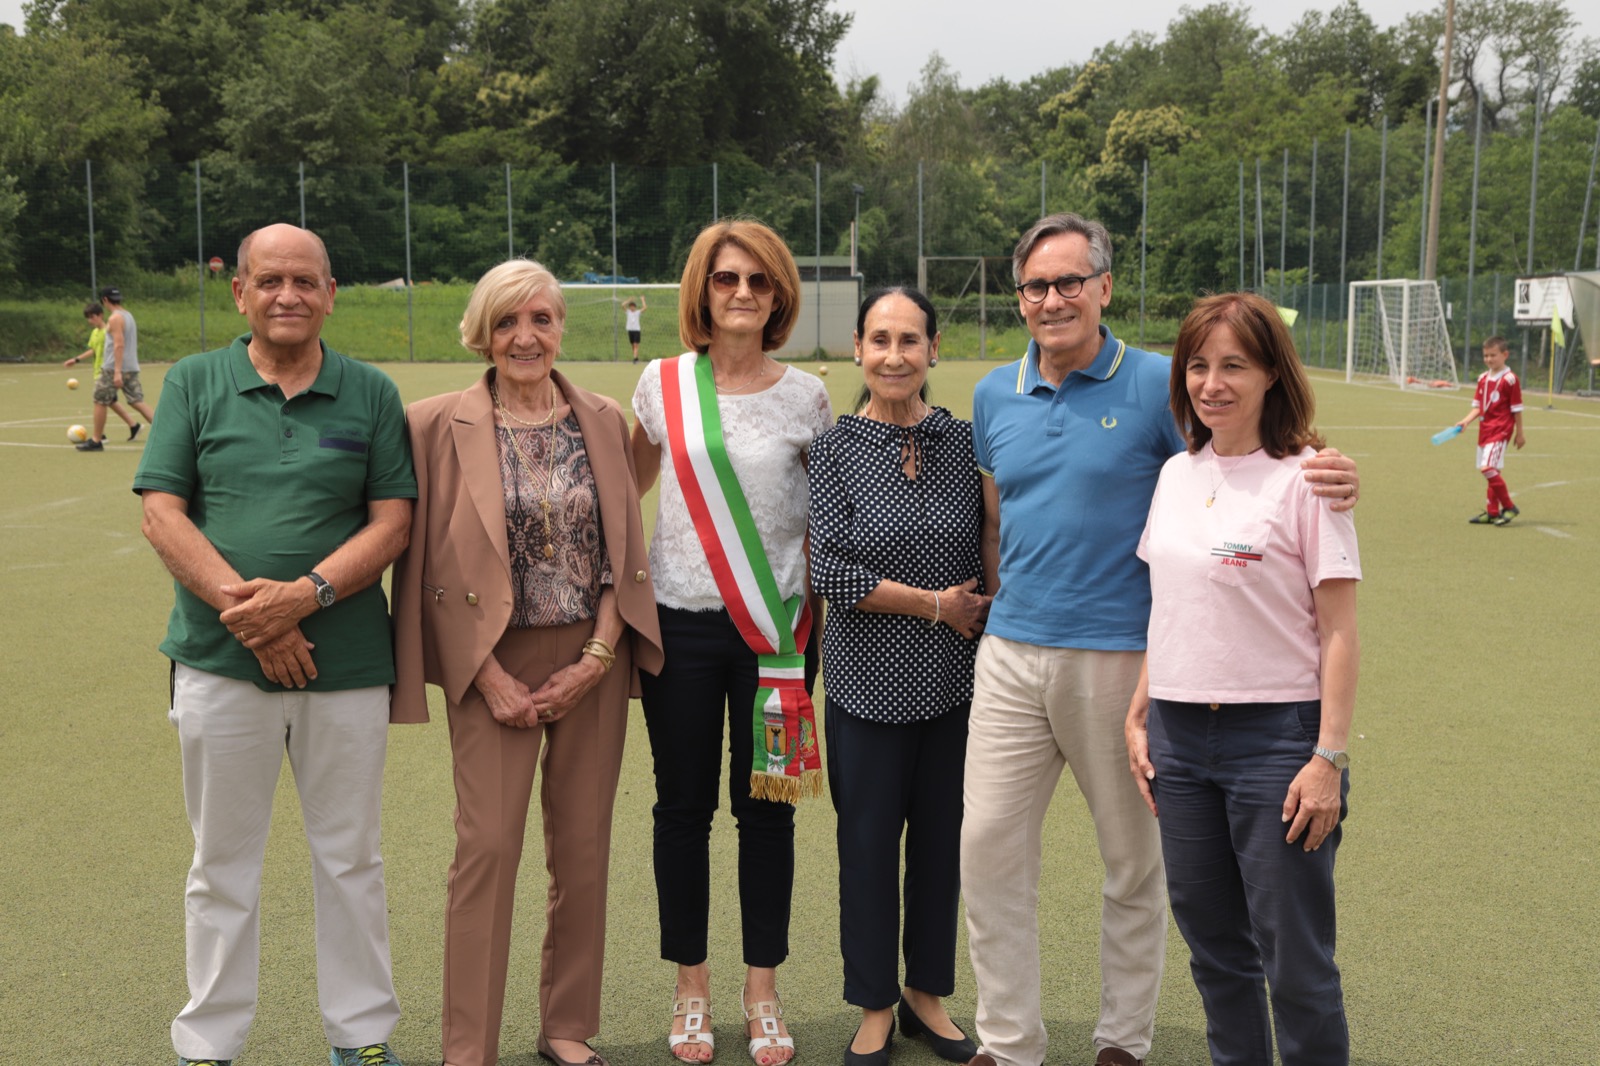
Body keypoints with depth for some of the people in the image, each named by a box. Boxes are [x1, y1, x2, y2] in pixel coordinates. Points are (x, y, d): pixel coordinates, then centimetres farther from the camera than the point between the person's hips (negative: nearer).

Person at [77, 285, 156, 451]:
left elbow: (119, 344, -20)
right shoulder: (129, 316, 16)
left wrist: (117, 371, -24)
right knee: (137, 402, 2)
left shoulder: (115, 318, -11)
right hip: (132, 368, 8)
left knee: (100, 402, 5)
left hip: (113, 369, -8)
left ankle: (96, 440, 11)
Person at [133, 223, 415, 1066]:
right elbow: (161, 514, -2)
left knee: (350, 859, 10)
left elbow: (392, 522, 0)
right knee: (222, 866, 10)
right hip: (219, 658, 0)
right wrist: (243, 607, -14)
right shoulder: (193, 382, 5)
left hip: (346, 658, 1)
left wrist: (305, 593, -15)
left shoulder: (371, 394, 5)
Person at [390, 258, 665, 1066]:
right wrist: (491, 678, -8)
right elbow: (436, 568, -5)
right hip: (495, 666, -3)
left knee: (582, 847, 8)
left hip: (591, 664, 3)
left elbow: (625, 552, 6)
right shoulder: (440, 424, -4)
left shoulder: (603, 421, 5)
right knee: (488, 847, -6)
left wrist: (596, 660, -4)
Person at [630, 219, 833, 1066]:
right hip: (681, 623, 0)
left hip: (773, 626, 0)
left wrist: (815, 616, 5)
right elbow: (630, 483, 15)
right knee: (684, 806, 7)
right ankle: (691, 989, 23)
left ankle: (762, 993, 19)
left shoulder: (805, 397, 0)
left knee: (767, 807, 5)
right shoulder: (662, 384, 0)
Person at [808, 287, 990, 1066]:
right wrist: (935, 604, -11)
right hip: (868, 680, -2)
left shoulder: (964, 441, 2)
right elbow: (828, 571, -12)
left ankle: (928, 994, 31)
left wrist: (987, 616, -1)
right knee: (869, 842, 7)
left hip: (954, 680, 2)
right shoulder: (836, 449, -5)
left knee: (943, 839, 11)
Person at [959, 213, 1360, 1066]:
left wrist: (1322, 479, -25)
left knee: (1134, 858, 10)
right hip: (1011, 655, 4)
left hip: (1119, 656, -4)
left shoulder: (1155, 385, -5)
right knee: (988, 845, 4)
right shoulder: (995, 395, 9)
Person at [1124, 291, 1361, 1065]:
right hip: (1179, 735, 6)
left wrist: (1328, 757, -14)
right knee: (1213, 944, 16)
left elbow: (1339, 634, -10)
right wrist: (1138, 715, 10)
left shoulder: (1304, 479, -9)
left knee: (1293, 961, 2)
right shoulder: (1176, 475, 9)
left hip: (1276, 737, -6)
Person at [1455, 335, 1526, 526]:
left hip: (1500, 431, -8)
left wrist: (1519, 433, -2)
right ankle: (1492, 513, 19)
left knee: (1488, 468, -19)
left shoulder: (1510, 379, -8)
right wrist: (1466, 420, -3)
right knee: (1491, 471, 12)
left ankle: (1509, 507, -7)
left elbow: (1516, 409, -5)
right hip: (1484, 430, 8)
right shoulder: (1483, 378, 12)